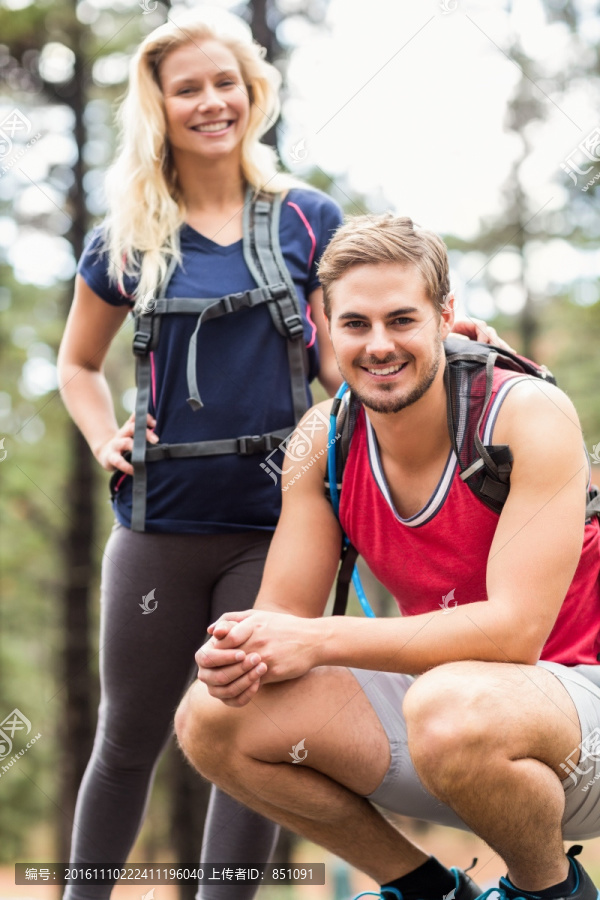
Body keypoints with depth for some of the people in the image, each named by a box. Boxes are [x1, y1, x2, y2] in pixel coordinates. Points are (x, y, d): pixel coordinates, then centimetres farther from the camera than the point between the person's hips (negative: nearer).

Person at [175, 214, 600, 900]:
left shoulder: (531, 416, -19)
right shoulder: (325, 439, -2)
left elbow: (516, 630, -26)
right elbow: (284, 615, -1)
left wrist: (320, 641, -29)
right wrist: (238, 655, -27)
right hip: (439, 688, 6)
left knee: (446, 707, -39)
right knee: (211, 718, -11)